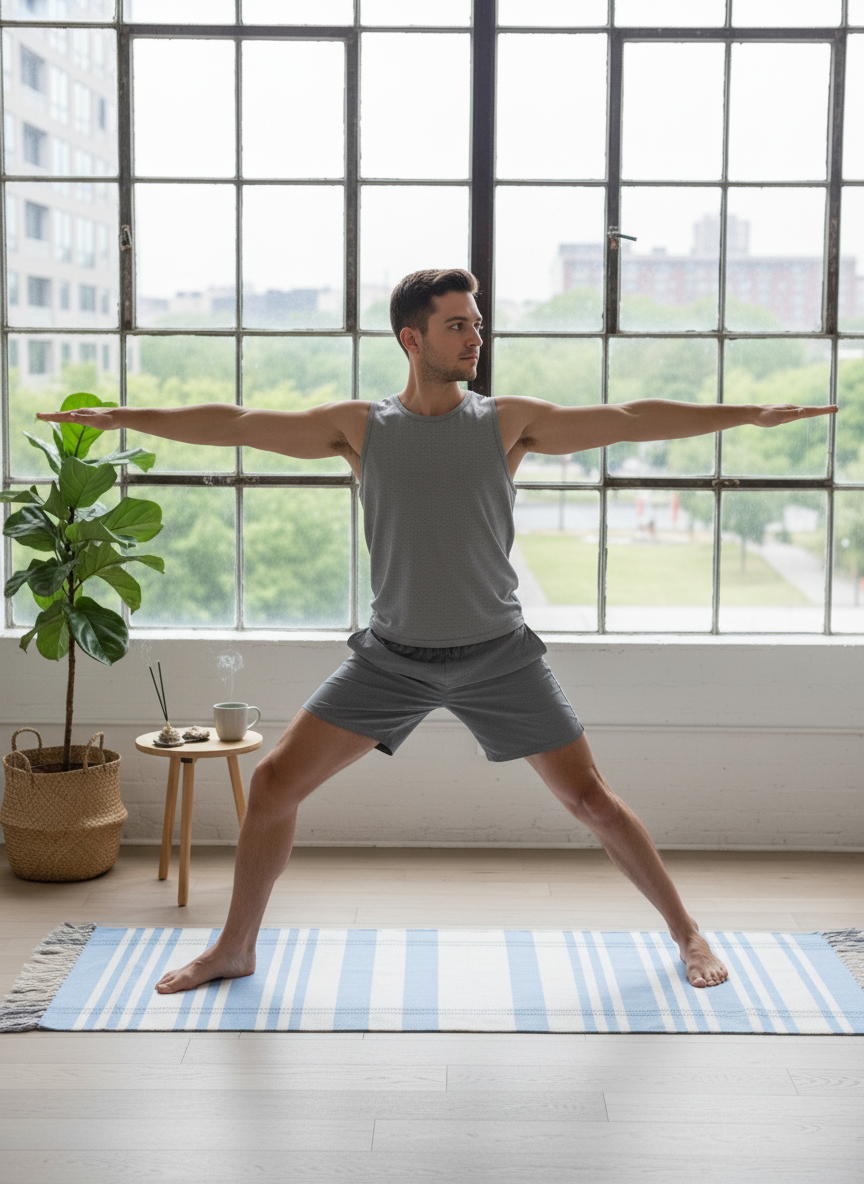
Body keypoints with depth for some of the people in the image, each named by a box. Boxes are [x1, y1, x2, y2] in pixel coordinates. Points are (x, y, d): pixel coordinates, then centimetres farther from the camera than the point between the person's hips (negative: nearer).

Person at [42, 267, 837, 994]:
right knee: (275, 783, -3)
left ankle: (685, 932, 21)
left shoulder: (508, 421, -2)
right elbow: (236, 424, 0)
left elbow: (630, 420, -5)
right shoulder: (360, 426, 0)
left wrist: (753, 415, -8)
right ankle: (235, 949, 16)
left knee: (588, 797, 0)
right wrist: (118, 418, -2)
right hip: (393, 656, 1)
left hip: (497, 654, -1)